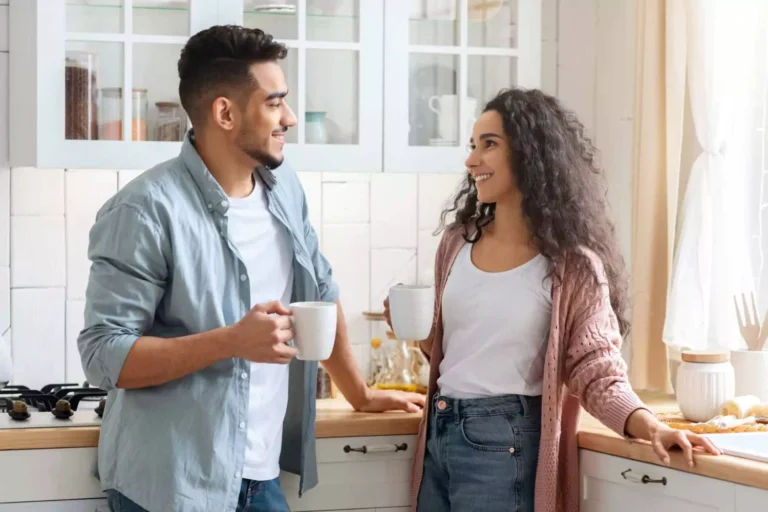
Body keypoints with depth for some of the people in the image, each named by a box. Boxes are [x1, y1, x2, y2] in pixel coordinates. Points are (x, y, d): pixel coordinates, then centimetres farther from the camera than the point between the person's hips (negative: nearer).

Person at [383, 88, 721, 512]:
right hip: (438, 433, 6)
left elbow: (596, 371, -10)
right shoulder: (457, 242, 8)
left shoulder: (571, 264, -8)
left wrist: (648, 426, -27)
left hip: (502, 444, -6)